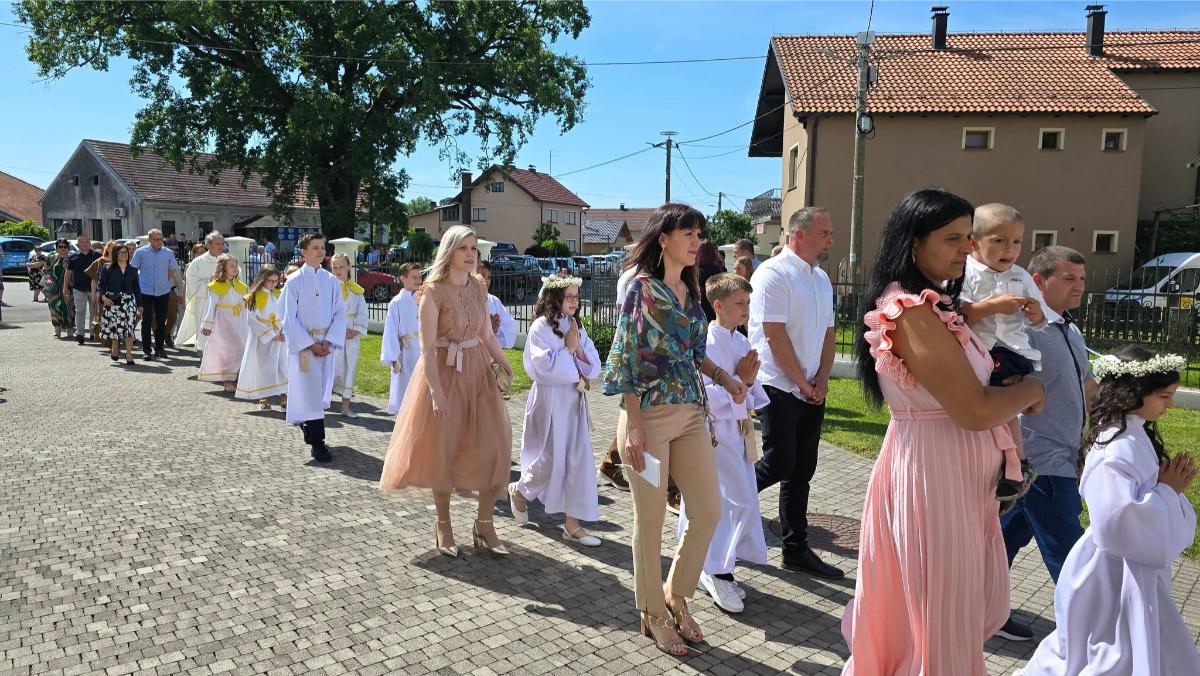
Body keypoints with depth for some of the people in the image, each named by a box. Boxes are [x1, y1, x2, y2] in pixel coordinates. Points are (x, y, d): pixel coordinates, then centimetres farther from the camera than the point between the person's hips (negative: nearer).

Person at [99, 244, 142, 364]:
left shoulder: (133, 270, 11)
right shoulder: (108, 269, 4)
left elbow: (136, 288, 13)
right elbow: (101, 284, 1)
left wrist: (139, 305, 10)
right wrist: (103, 296, -18)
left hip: (129, 301, 1)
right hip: (113, 302, -1)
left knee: (129, 327, -11)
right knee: (114, 327, 5)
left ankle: (129, 355, -9)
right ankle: (114, 350, 28)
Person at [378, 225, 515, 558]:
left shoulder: (479, 287, 5)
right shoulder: (433, 291, -11)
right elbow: (427, 348, -15)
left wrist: (504, 365, 2)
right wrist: (436, 392, -20)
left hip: (478, 369, 5)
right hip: (444, 372, -5)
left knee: (495, 444, -1)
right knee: (444, 449, 6)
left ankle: (484, 525, 14)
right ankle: (443, 526, 25)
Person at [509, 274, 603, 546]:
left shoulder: (577, 327, 10)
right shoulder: (541, 326, -9)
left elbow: (594, 367, 6)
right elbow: (544, 366, -19)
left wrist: (579, 349, -9)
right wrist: (568, 349, -11)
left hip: (575, 399, 6)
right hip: (549, 399, -6)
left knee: (579, 460, 3)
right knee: (551, 459, -2)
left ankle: (573, 524, 10)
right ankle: (519, 490, 29)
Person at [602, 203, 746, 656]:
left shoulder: (691, 291, 12)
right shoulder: (642, 287, -8)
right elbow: (626, 359, -12)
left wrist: (724, 378, 3)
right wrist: (634, 426, -17)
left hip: (691, 415, 7)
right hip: (650, 414, -7)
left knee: (707, 513, 7)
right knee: (651, 518, 5)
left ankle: (676, 594, 30)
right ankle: (653, 614, 24)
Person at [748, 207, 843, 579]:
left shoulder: (821, 278, 14)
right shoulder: (773, 274, -12)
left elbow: (828, 334, 15)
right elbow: (775, 336, -17)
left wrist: (822, 379, 1)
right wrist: (802, 383, -11)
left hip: (812, 391, 8)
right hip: (780, 388, -8)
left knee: (801, 471, 10)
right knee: (779, 463, -7)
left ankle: (796, 550, 19)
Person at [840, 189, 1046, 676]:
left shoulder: (931, 305, 11)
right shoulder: (913, 311, -22)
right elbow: (974, 410, -23)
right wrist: (1031, 390, -6)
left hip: (955, 470, 10)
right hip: (933, 470, -10)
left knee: (978, 603, 23)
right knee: (942, 613, 6)